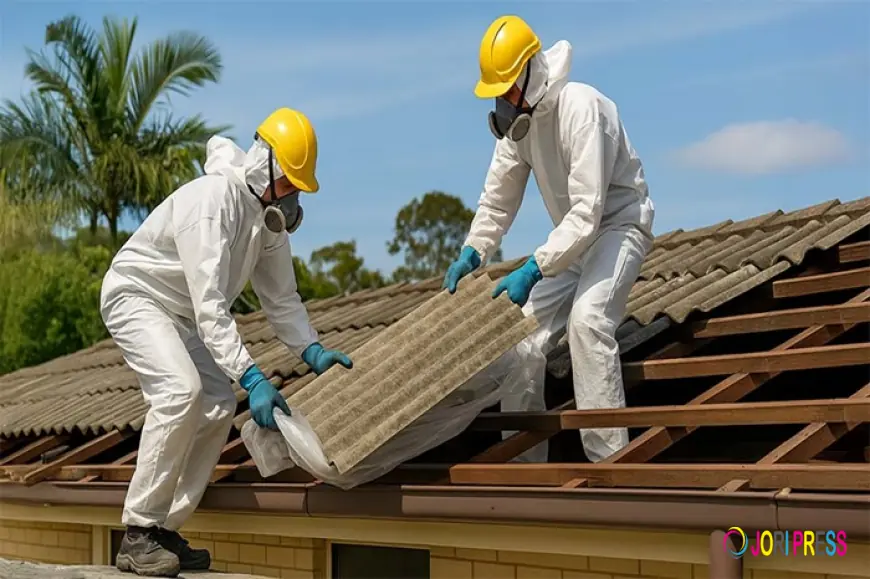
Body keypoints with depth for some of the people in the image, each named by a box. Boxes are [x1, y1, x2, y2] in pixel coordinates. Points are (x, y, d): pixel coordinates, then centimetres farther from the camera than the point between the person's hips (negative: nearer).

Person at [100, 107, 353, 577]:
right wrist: (252, 379, -43)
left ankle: (164, 530, 3)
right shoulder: (212, 201, -31)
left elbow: (280, 295, 8)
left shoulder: (269, 213, -3)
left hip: (179, 315, 9)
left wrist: (311, 350, -5)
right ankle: (137, 536, -24)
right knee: (181, 390, -28)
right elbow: (210, 307, -37)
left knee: (217, 407, -3)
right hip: (135, 296, -9)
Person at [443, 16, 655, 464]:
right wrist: (471, 252, -10)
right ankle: (525, 459, 12)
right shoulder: (518, 119, -3)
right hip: (574, 234, 8)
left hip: (619, 223, -8)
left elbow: (587, 211, -33)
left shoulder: (581, 108, -28)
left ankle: (609, 457, -26)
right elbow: (498, 199, 5)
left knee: (587, 317, -31)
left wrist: (533, 270, -38)